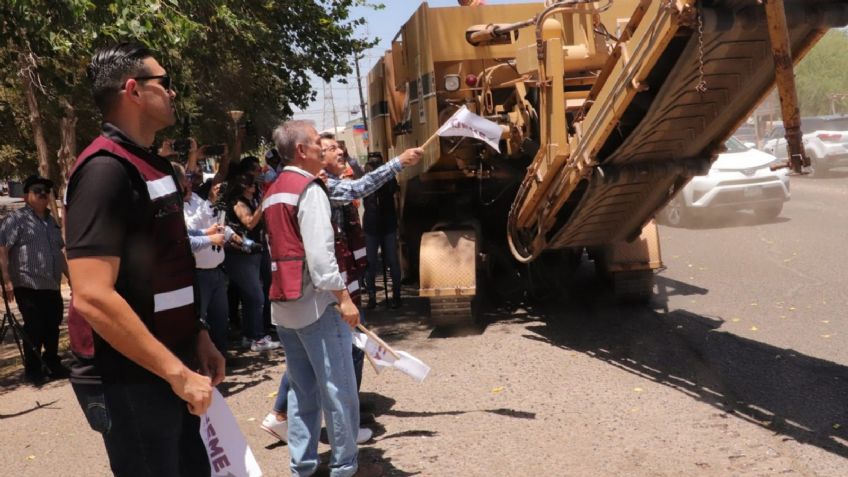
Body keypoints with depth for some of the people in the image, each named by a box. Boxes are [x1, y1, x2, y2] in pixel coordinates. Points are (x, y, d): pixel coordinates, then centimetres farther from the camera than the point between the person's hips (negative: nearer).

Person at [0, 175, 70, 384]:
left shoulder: (51, 221, 17)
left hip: (52, 286, 6)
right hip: (28, 286, -6)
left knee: (52, 326, 12)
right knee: (34, 328, -1)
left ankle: (53, 364, 26)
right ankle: (33, 370, 12)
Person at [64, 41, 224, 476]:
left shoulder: (150, 165, 11)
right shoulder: (105, 169, -18)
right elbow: (93, 297, -26)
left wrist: (197, 336, 12)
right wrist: (177, 372, -22)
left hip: (168, 371, 9)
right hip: (130, 382, -9)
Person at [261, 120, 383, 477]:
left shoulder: (273, 192, 15)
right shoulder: (309, 189, -12)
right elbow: (319, 252, -20)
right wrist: (343, 296, -18)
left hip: (283, 302, 9)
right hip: (314, 301, -8)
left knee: (303, 389, 14)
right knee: (338, 388, 1)